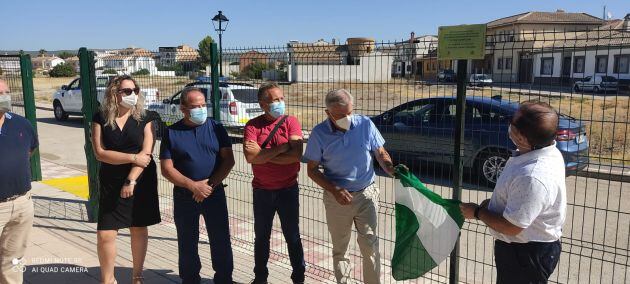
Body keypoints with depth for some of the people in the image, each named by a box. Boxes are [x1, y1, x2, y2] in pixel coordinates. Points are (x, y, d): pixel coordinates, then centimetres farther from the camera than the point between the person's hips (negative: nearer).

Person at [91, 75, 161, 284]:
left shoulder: (145, 118, -2)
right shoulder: (101, 118, -1)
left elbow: (146, 153, -10)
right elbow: (100, 153, -9)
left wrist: (131, 180, -18)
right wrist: (133, 158, -15)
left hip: (141, 182, 0)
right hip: (110, 183, 1)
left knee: (139, 229, 8)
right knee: (105, 234, -3)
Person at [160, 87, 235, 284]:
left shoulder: (216, 128, 1)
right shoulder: (172, 133, 0)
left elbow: (228, 160, -3)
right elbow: (167, 169, -4)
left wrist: (211, 185, -13)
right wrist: (193, 186, -15)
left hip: (215, 194, 0)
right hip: (184, 197, 0)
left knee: (221, 240, 5)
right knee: (187, 243, 11)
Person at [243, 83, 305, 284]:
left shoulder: (291, 122, -6)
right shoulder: (253, 125, -5)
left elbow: (296, 155, -19)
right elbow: (250, 157, -19)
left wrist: (262, 155, -17)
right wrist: (281, 148, -19)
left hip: (288, 189, -1)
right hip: (262, 190, 2)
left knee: (292, 236, 9)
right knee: (261, 237, 16)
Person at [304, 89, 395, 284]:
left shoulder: (365, 124, -8)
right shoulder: (319, 134, -11)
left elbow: (381, 154, 2)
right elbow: (312, 170, -4)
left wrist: (394, 171, -17)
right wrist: (334, 190, -17)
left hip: (366, 194, 0)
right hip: (337, 198, 0)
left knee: (370, 245, 0)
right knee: (339, 248, 14)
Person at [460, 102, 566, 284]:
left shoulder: (533, 177, -36)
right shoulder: (547, 151, -5)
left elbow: (511, 227, -28)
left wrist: (477, 212, -14)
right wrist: (492, 203, 1)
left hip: (526, 254, -9)